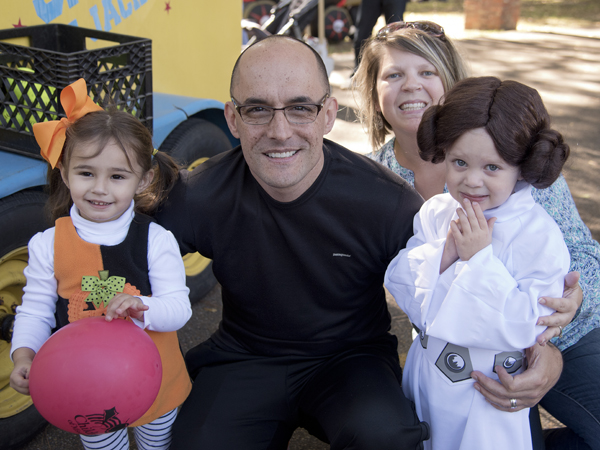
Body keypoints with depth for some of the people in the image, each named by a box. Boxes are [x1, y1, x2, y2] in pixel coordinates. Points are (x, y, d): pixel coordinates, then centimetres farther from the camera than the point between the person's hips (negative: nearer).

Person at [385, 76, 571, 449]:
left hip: (488, 391, -4)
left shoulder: (539, 236, -21)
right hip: (425, 374, 5)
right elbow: (400, 285, -6)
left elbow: (525, 327, -26)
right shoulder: (435, 212, -6)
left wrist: (480, 257, -28)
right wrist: (442, 253, -23)